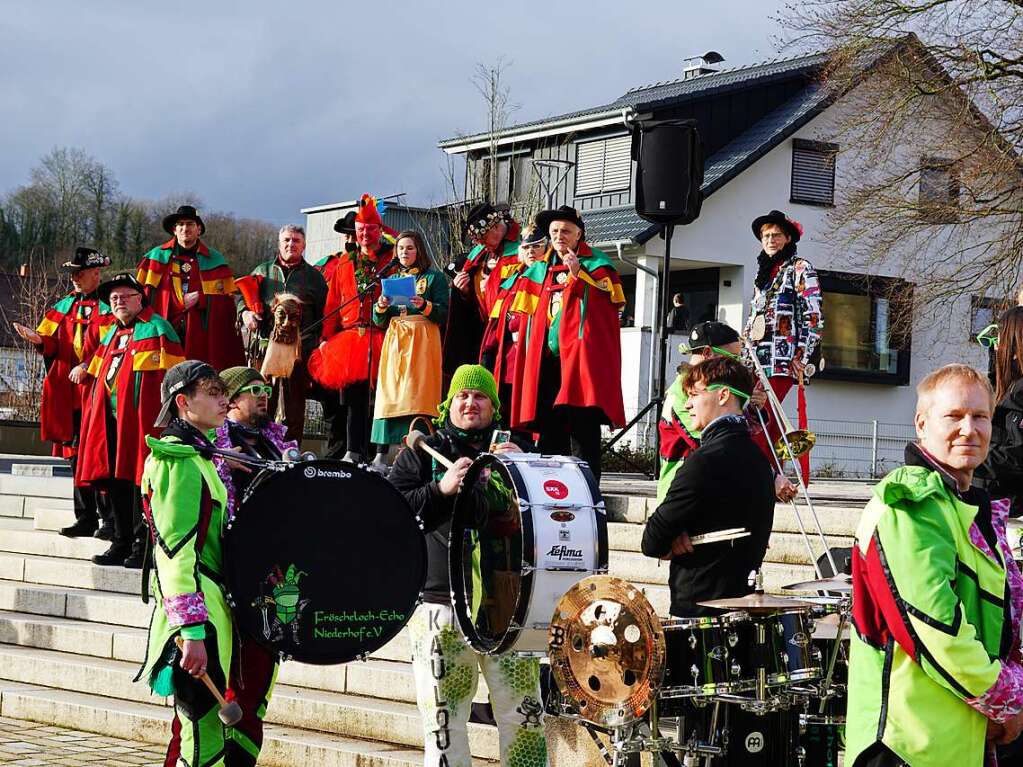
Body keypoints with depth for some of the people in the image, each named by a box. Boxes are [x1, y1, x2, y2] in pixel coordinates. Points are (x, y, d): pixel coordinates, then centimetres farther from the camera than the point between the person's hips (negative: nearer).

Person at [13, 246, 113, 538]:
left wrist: (87, 367, -21)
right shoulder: (64, 306, 15)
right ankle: (85, 519, 13)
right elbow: (54, 346, 14)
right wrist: (39, 339, -6)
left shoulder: (106, 306, -3)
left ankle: (110, 518, -2)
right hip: (67, 391, 6)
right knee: (76, 454, 7)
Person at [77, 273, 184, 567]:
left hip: (141, 421, -7)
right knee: (116, 481, 9)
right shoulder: (110, 335, 22)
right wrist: (94, 416, 15)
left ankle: (143, 548, -2)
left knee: (140, 481, -7)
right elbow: (97, 377, 25)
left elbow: (171, 377, -10)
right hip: (110, 419, 8)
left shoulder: (157, 328, -3)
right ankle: (121, 544, 16)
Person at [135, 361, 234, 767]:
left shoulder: (199, 456, 18)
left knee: (200, 728, 15)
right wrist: (192, 630, -27)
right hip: (196, 613, -10)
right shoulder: (179, 460, -12)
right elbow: (175, 549, -21)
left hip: (209, 606, 10)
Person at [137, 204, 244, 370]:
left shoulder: (215, 260, 11)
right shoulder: (157, 256, 13)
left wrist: (200, 298, -7)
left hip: (201, 334, 0)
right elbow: (142, 293, 10)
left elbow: (226, 299, 8)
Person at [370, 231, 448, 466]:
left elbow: (443, 314, -2)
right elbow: (379, 321, 17)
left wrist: (425, 305, -19)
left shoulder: (434, 277, 7)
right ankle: (380, 453, -7)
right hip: (394, 340, 4)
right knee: (389, 393, -4)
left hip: (422, 340, -4)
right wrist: (380, 307, -4)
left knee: (417, 394, -13)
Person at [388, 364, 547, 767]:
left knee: (524, 715, -4)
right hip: (441, 602, -1)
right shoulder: (421, 454, 11)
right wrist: (441, 489, -14)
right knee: (443, 719, 0)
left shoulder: (513, 452, 17)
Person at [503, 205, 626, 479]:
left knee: (581, 426, -11)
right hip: (546, 356, 5)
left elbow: (610, 299, -7)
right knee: (549, 427, 4)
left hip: (579, 355, -5)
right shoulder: (540, 269, 20)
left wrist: (578, 273, -14)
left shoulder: (596, 263, 6)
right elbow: (524, 308, 25)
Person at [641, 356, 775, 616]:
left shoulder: (705, 460, -16)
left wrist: (670, 545, 7)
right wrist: (677, 537, 1)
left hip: (699, 607, -9)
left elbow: (652, 542, -13)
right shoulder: (756, 457, 12)